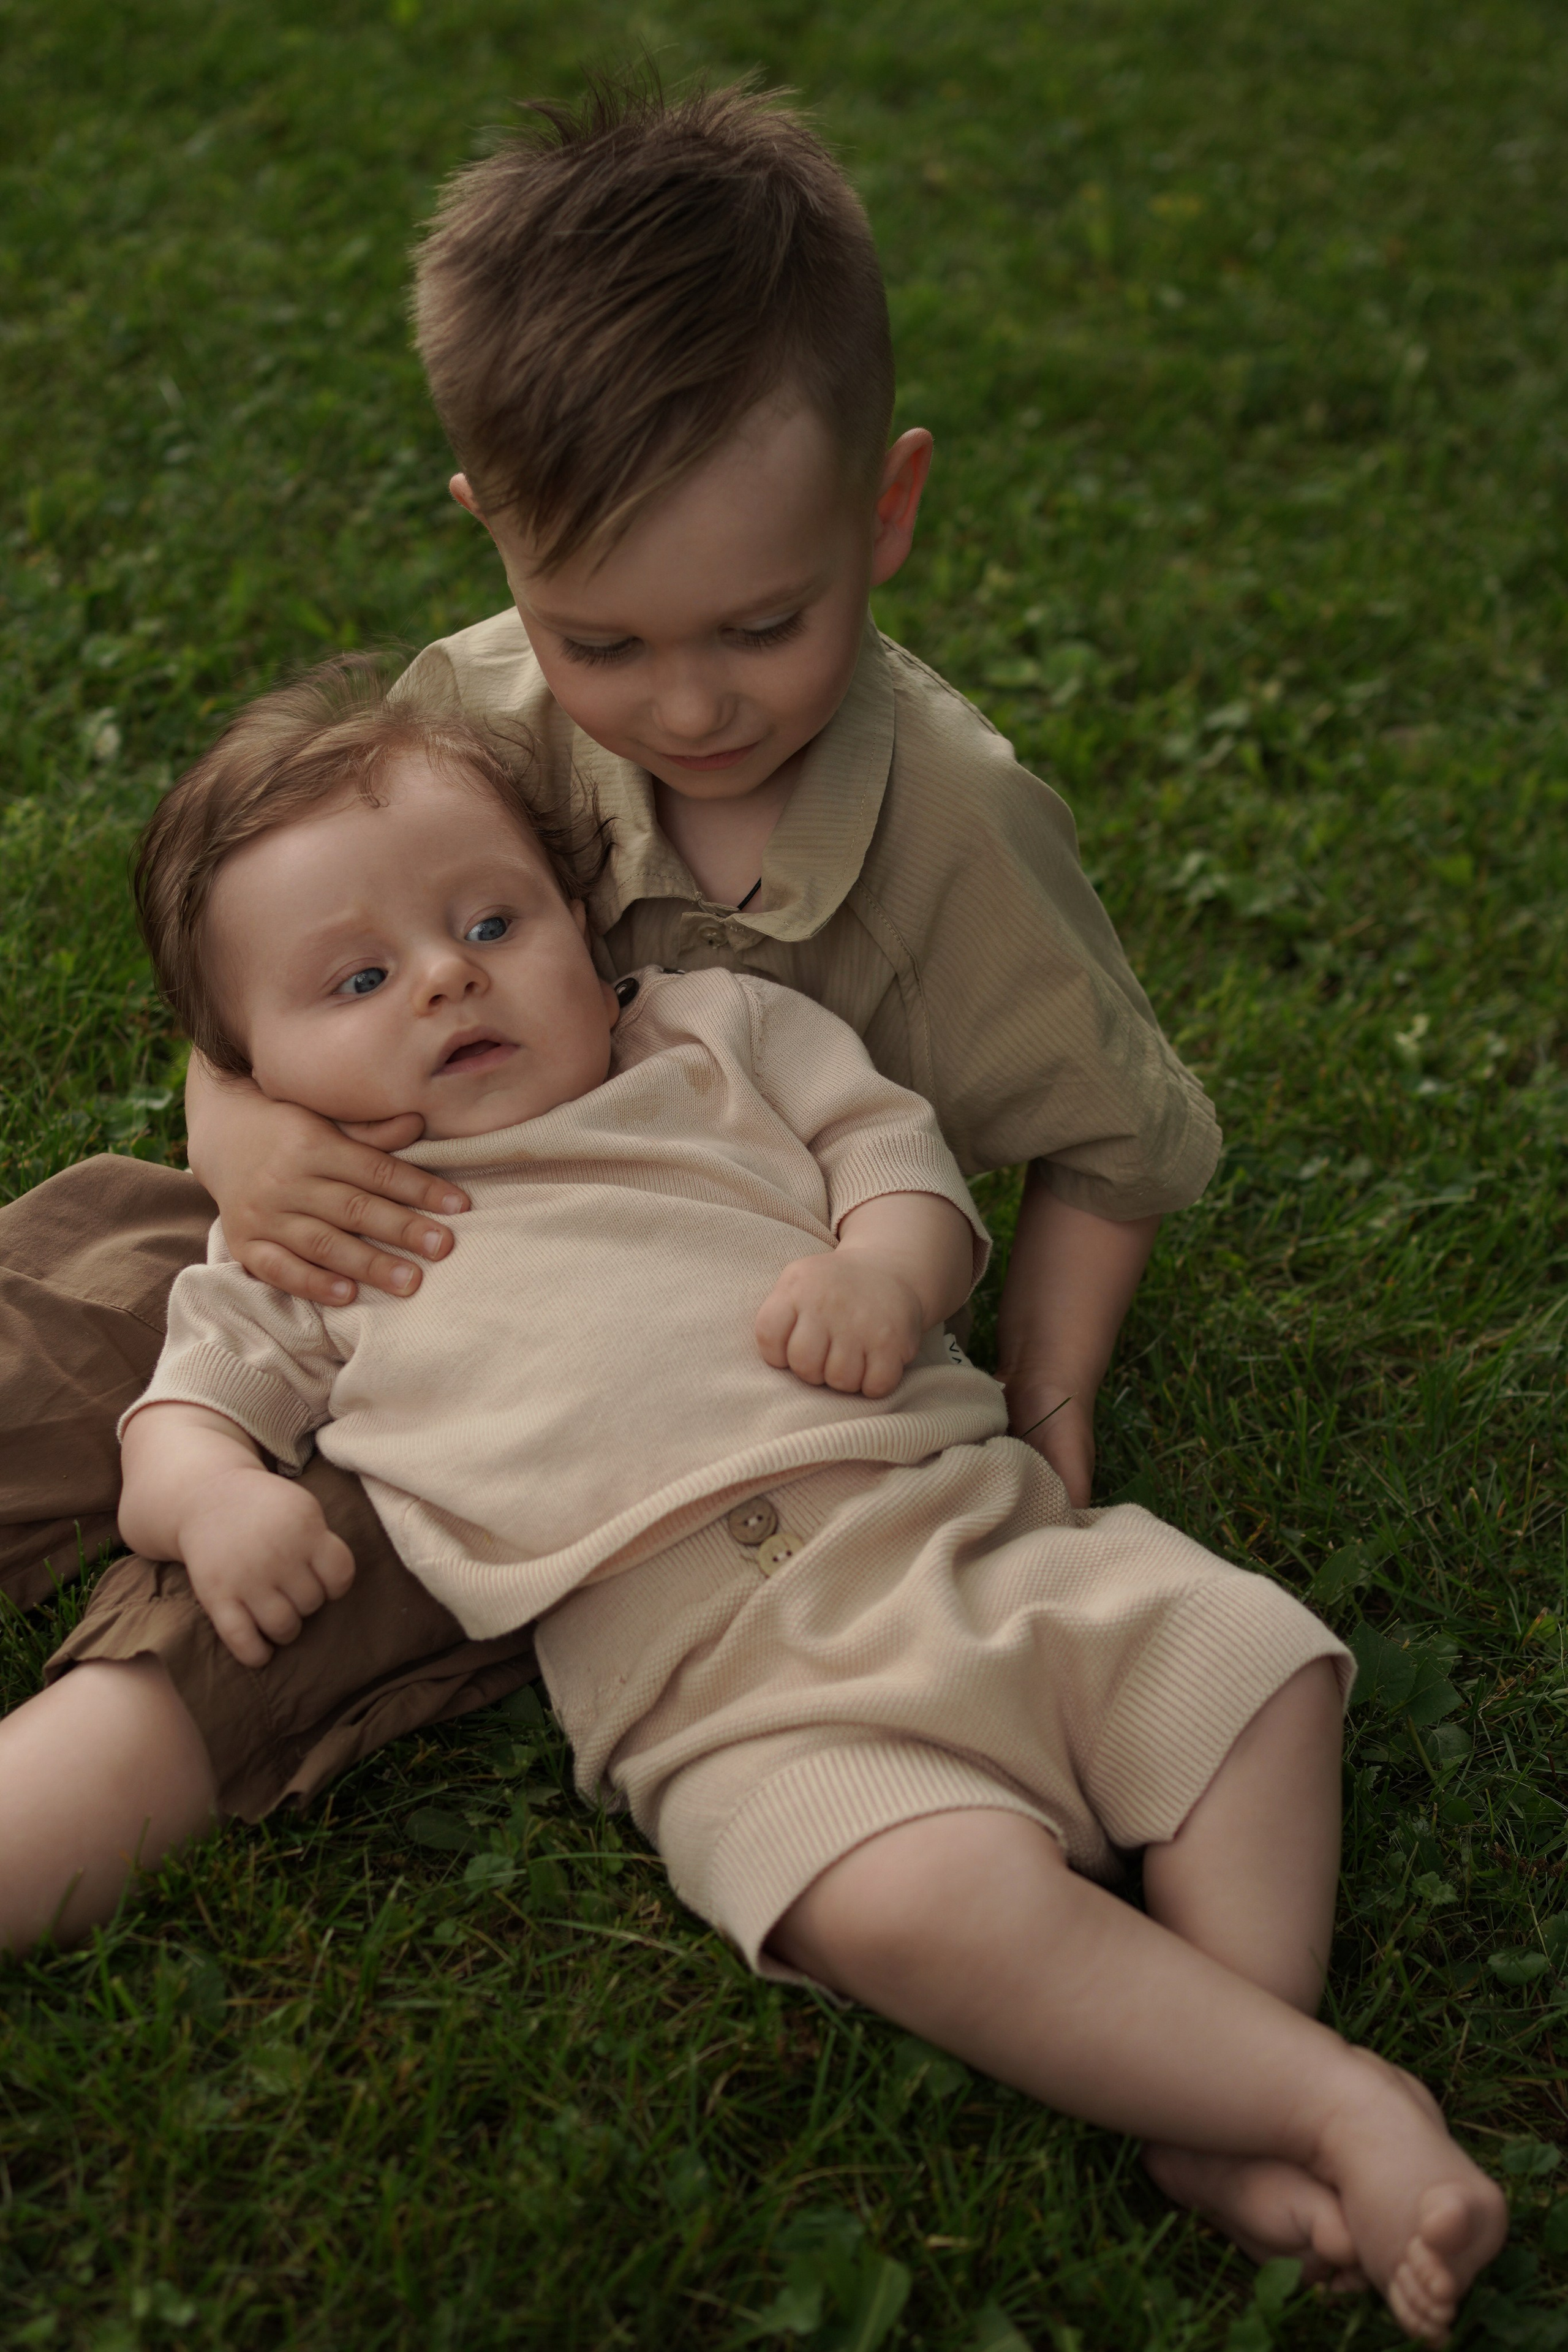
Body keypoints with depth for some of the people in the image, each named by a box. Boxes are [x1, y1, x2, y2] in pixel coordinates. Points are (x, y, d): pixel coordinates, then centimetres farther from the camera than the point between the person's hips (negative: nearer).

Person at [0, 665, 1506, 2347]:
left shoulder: (722, 1039, 20)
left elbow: (900, 1158, 16)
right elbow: (185, 1408, 21)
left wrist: (886, 1268, -8)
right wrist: (216, 1493, -3)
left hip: (970, 1532, 4)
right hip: (725, 1682, -4)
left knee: (1249, 1657, -16)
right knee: (926, 1895, -32)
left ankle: (1224, 2112, -11)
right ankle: (1344, 2104, -22)